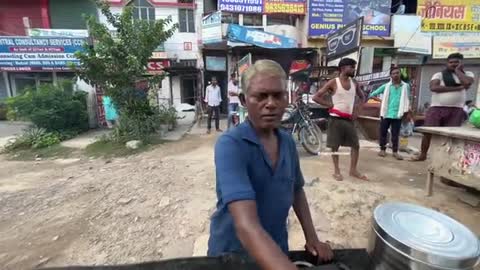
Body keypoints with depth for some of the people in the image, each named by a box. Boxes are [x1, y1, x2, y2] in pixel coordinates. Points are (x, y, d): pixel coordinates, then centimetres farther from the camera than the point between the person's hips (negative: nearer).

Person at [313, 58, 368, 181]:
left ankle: (353, 170, 21)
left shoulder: (354, 83, 8)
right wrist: (330, 105, -12)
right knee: (335, 146, 4)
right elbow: (316, 97, -11)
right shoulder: (333, 82, -7)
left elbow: (362, 97, 24)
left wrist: (356, 110, 9)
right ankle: (337, 171, 18)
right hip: (336, 119, -5)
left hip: (349, 119, 5)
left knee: (356, 145, 6)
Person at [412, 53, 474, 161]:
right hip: (436, 108, -1)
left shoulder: (467, 74, 13)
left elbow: (467, 83, -11)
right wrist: (457, 88, -11)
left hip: (456, 110, 1)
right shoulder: (439, 75, 7)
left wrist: (457, 70, 2)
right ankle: (422, 155, 9)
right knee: (428, 132, -4)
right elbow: (433, 87, -11)